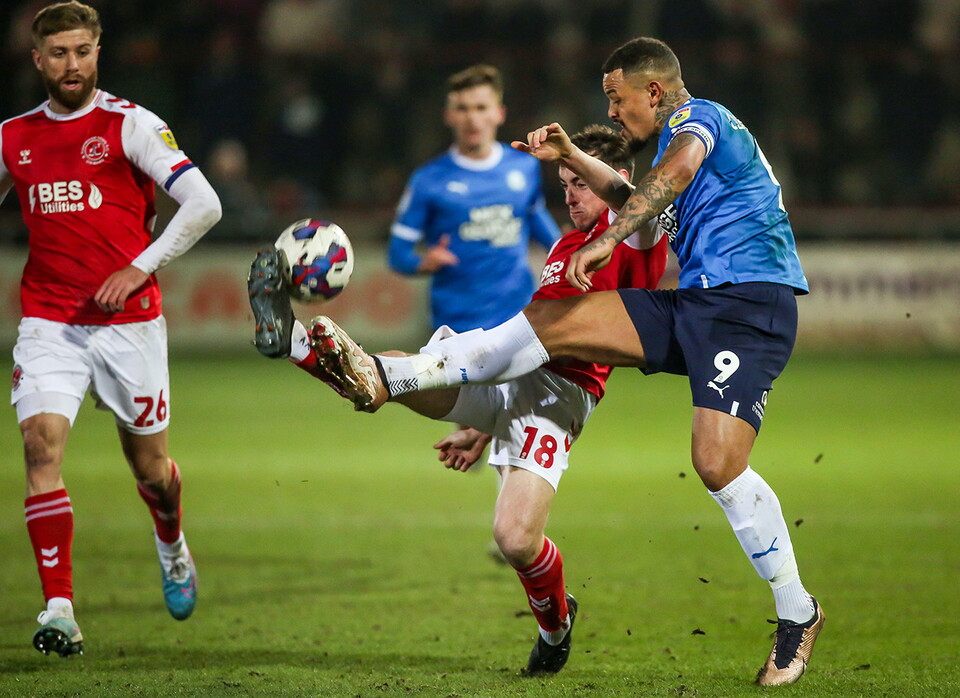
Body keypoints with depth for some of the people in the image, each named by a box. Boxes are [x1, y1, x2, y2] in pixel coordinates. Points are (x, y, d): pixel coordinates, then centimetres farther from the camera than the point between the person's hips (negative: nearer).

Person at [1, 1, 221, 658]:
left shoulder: (129, 124, -5)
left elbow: (203, 203, -10)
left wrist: (140, 268, -15)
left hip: (129, 320, -2)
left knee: (150, 466, 9)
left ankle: (173, 548, 44)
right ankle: (60, 610, -17)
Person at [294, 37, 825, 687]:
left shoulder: (697, 117, -6)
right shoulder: (690, 132, 24)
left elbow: (676, 170, -29)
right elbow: (634, 200, 42)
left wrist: (608, 239, -40)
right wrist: (570, 156, 30)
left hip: (747, 305, -9)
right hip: (692, 304, 9)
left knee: (718, 464, -22)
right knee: (553, 320, 0)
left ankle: (797, 612, -7)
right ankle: (386, 377, -1)